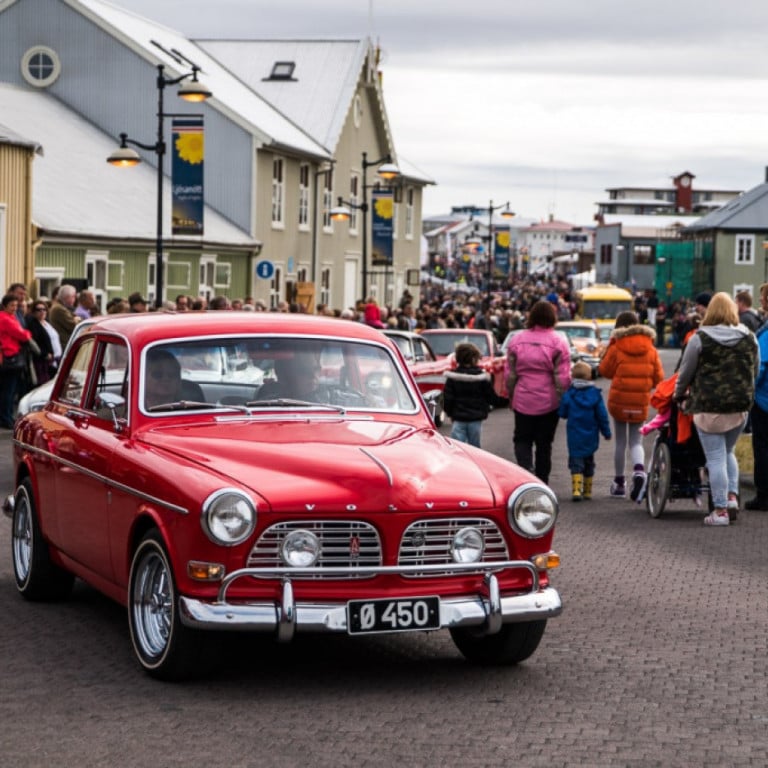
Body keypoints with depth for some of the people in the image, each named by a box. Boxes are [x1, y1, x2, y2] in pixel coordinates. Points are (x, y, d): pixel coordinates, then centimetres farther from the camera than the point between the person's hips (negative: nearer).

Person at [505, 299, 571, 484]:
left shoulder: (517, 340, -1)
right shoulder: (558, 342, -8)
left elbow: (509, 373, 4)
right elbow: (563, 377, -9)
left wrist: (511, 396, 16)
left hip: (523, 400, 1)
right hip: (549, 402, -1)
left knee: (522, 439, 12)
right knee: (544, 443, 10)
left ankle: (526, 467, -15)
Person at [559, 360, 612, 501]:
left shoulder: (568, 394, -9)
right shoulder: (595, 394, -5)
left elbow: (563, 414, -2)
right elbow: (602, 415, -2)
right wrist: (606, 432, 8)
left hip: (574, 436, -2)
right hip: (591, 437, 2)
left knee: (576, 462, -2)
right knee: (589, 463, 17)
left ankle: (577, 489, -20)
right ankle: (587, 491, 24)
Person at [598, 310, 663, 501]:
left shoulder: (616, 347, -7)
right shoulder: (650, 348, 2)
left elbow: (605, 370, 0)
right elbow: (659, 376, 4)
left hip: (619, 399, -2)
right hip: (641, 400, 2)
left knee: (620, 441, 11)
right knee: (636, 442, 9)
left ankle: (619, 483, 18)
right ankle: (639, 470, -20)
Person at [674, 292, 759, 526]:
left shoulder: (700, 339, -7)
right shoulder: (749, 338, 4)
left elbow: (686, 372, -1)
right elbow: (755, 371, 13)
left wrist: (679, 393, 17)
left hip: (708, 406, -4)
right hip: (740, 407, 4)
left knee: (715, 458, -1)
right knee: (727, 453, 22)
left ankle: (720, 510, -2)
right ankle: (732, 496, 8)